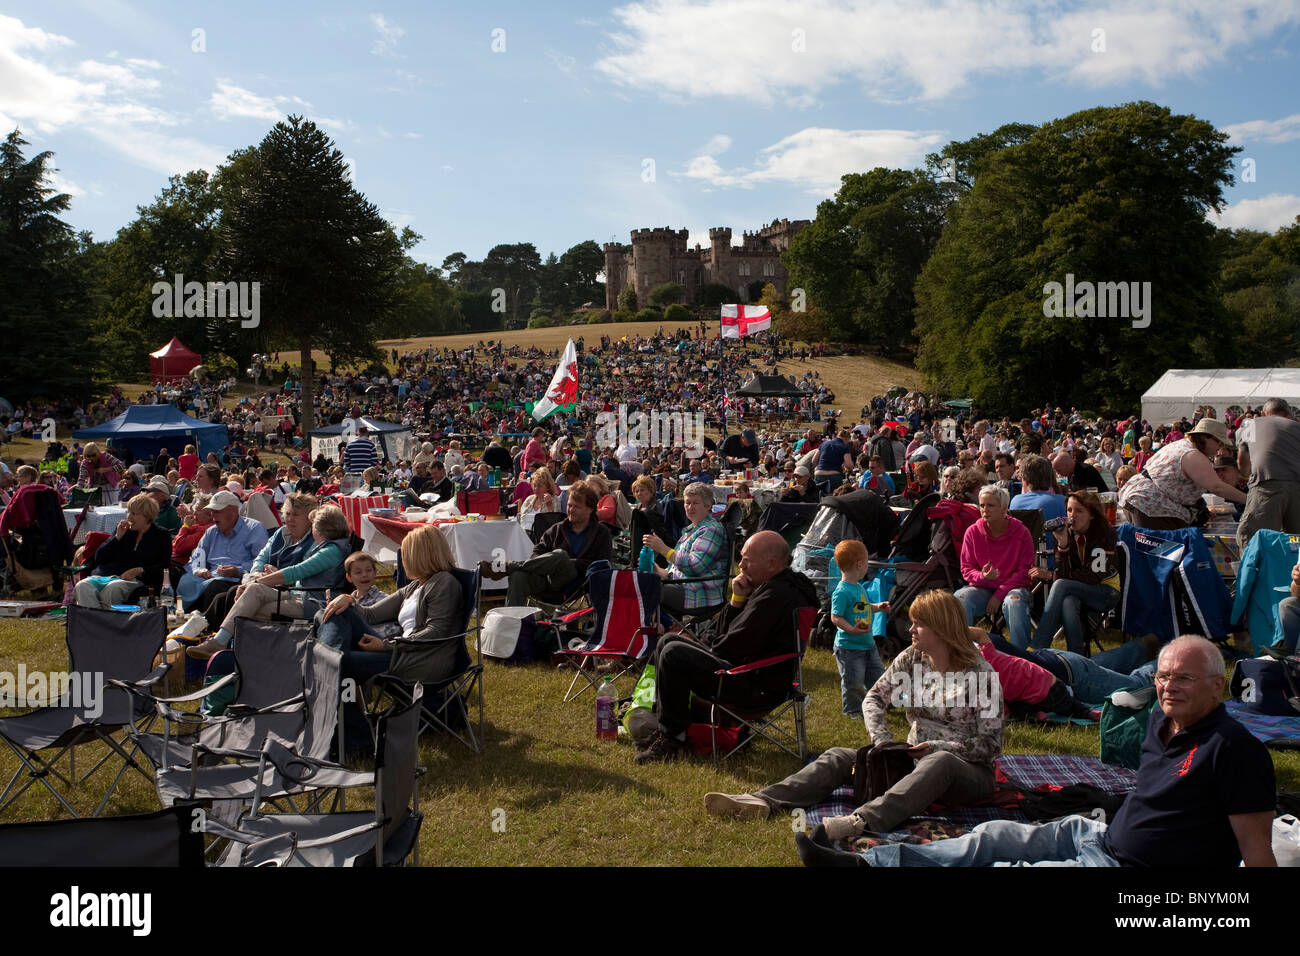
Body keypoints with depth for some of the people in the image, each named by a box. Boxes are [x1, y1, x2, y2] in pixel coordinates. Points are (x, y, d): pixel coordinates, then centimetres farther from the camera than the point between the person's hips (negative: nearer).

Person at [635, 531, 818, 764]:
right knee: (668, 642, 14)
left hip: (757, 688, -11)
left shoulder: (777, 595, -21)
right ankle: (664, 726, 12)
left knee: (673, 654, -20)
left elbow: (735, 646, -23)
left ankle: (673, 737, -9)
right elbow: (724, 633, 14)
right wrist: (737, 599, -2)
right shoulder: (765, 588, 13)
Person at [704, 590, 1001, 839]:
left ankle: (863, 820, -64)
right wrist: (885, 742, -11)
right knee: (839, 756, -12)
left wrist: (936, 747, -21)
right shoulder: (911, 659, 4)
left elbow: (990, 745, -12)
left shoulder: (981, 673, -11)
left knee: (939, 762, -41)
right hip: (914, 761, 6)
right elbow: (874, 699, 5)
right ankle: (763, 801, -36)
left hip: (969, 772, -5)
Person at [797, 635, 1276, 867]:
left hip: (1130, 863, -9)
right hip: (1104, 835, 9)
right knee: (994, 836, 1)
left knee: (1004, 863, -14)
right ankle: (865, 864, 0)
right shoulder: (1161, 721, 8)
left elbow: (1255, 843, -20)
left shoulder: (1234, 747, -18)